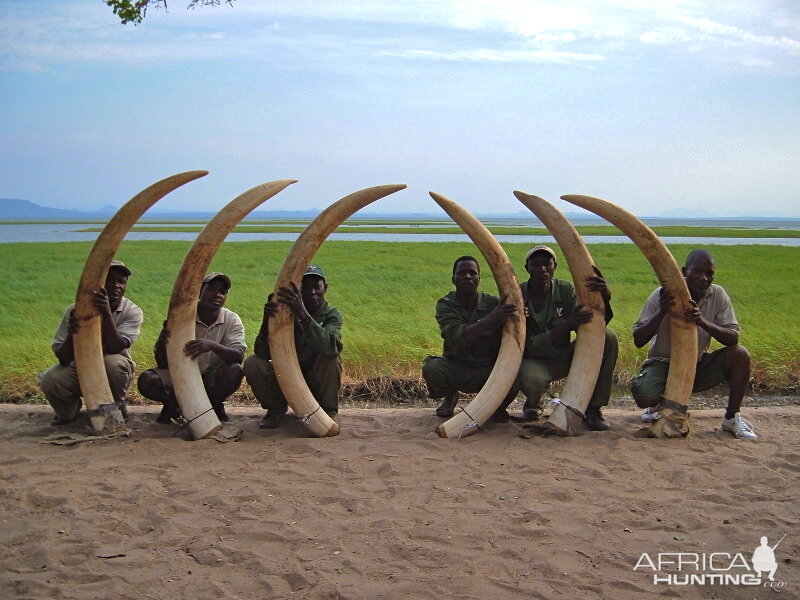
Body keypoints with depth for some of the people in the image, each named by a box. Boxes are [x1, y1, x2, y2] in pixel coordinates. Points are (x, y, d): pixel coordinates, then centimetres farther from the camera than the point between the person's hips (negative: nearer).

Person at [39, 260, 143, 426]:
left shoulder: (132, 312, -14)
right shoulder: (76, 310, -14)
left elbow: (115, 348, -30)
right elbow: (63, 359, -19)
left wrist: (106, 313, -41)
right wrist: (71, 333, -40)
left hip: (112, 373, -1)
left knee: (113, 362, -36)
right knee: (50, 380, -30)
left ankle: (116, 406, -4)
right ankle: (70, 409, 7)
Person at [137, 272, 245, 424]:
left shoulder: (232, 320, -9)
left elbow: (238, 356, -26)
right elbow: (162, 364, -15)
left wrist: (212, 345, -45)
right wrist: (162, 343, -38)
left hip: (211, 379, 0)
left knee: (234, 371, -31)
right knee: (147, 381, -28)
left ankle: (215, 405, 1)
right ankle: (172, 404, 6)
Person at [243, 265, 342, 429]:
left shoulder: (332, 315, -11)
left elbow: (330, 345, -37)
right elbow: (263, 354, -20)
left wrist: (303, 314, -50)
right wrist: (267, 319, -38)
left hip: (316, 383, -2)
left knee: (331, 354, -30)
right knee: (252, 364, -22)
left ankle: (328, 410, -10)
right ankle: (277, 408, 4)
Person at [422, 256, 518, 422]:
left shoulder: (493, 303, -6)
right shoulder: (445, 305, -10)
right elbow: (458, 338, -28)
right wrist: (491, 319, -40)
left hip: (488, 369, 0)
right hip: (455, 367, 0)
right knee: (430, 368, -31)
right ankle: (450, 396, 8)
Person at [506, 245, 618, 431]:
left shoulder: (566, 290, -5)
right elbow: (529, 346, -22)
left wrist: (604, 299, -35)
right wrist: (567, 325, -36)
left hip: (564, 357, 4)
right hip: (534, 360, -3)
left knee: (608, 338, -20)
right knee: (529, 378, -40)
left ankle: (593, 407, -9)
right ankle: (533, 403, 2)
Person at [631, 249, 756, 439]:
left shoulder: (718, 295, -8)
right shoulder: (663, 296, -16)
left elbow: (733, 338, -14)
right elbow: (638, 341, -18)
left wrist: (703, 322, -33)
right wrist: (662, 312, -34)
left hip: (698, 366, 3)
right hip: (664, 364, -3)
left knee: (740, 355, -22)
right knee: (643, 393, -33)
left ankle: (732, 418, -3)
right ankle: (658, 404, 8)